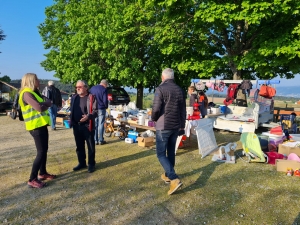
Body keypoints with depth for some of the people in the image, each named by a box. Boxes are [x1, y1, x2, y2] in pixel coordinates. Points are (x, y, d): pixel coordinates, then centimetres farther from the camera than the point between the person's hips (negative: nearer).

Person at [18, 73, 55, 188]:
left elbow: (43, 104, 9)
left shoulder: (33, 92, 17)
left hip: (41, 125, 10)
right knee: (41, 152, -8)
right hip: (36, 126, -10)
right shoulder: (26, 93, -15)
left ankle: (42, 173, 29)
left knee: (44, 150, 16)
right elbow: (39, 108, -26)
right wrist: (47, 102, -7)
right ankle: (32, 179, -1)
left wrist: (45, 103, -13)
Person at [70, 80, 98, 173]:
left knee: (90, 146, 4)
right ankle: (82, 163, 29)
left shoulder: (91, 97, -7)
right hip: (76, 126, 6)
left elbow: (95, 110, -11)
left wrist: (88, 116, -29)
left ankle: (91, 164, 16)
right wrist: (71, 122, 12)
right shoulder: (74, 97, 12)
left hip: (88, 126, -6)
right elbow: (72, 111, 20)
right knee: (79, 146, 15)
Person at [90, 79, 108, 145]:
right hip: (101, 109, -5)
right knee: (101, 125, 2)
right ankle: (100, 140, 6)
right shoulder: (104, 90, -10)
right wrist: (106, 106, 4)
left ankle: (95, 140, 13)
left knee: (94, 125, 10)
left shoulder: (92, 88, 9)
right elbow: (105, 100, -14)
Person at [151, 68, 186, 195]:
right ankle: (167, 175, 31)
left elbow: (156, 109, -18)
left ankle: (174, 179, -11)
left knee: (161, 154, 0)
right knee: (171, 151, 18)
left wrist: (154, 119, 2)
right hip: (176, 126, 6)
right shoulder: (180, 90, 7)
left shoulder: (160, 89, -12)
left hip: (163, 126, -6)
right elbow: (183, 111, 11)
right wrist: (182, 126, 19)